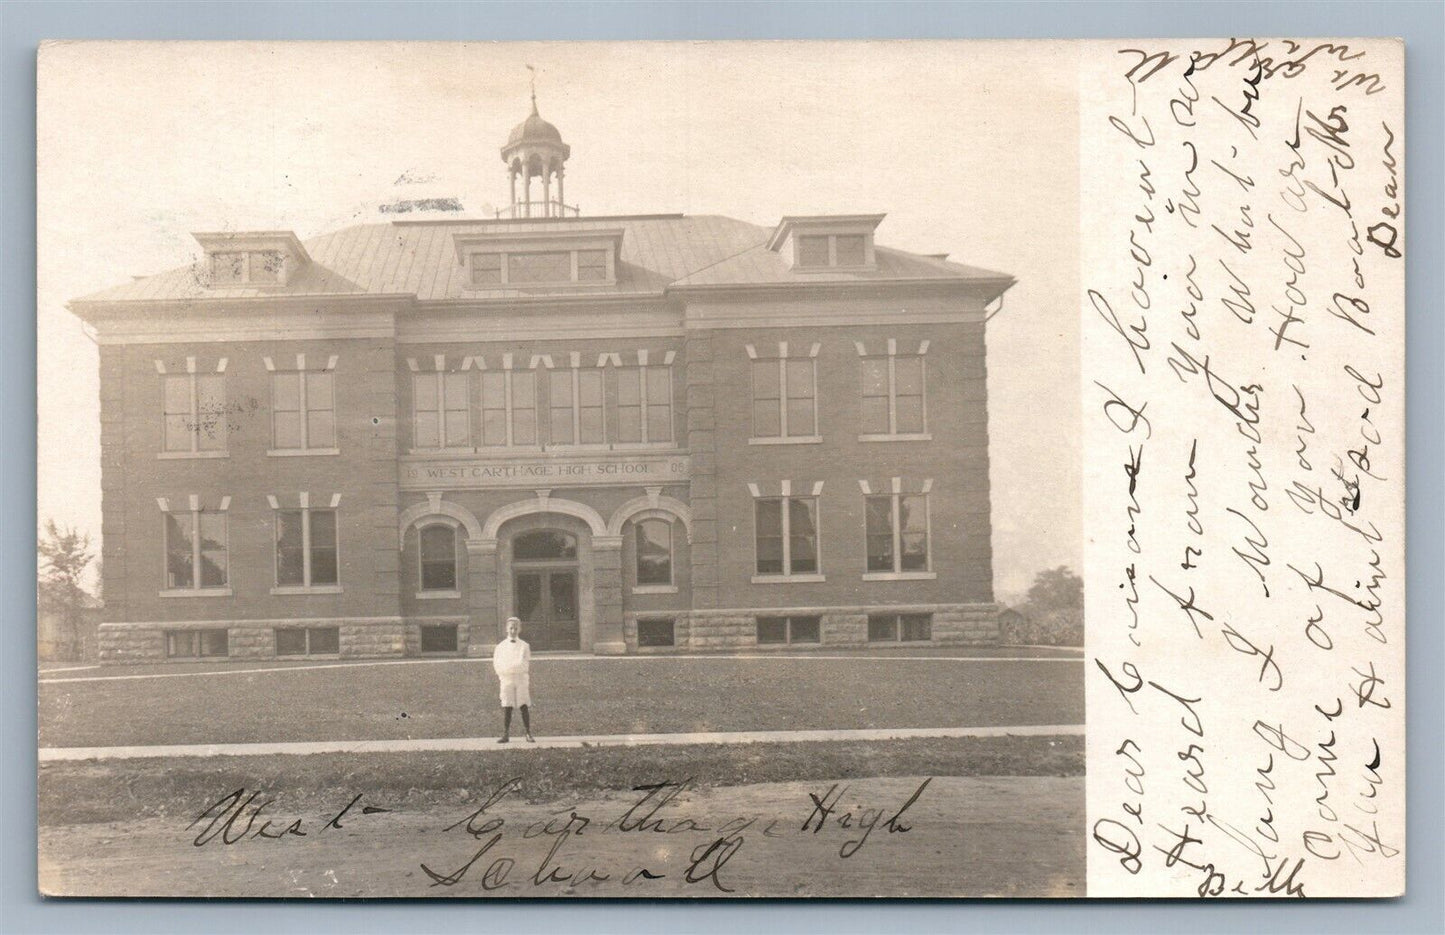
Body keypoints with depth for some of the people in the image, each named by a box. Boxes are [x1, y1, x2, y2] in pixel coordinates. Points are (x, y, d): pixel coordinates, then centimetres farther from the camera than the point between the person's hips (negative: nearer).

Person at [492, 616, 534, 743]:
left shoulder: (524, 646, 6)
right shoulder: (501, 646, 7)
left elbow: (529, 664, 7)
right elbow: (496, 663, 12)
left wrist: (530, 682, 4)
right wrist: (499, 675, -3)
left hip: (521, 677, 0)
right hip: (506, 678, 0)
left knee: (525, 706, -2)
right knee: (506, 707, 0)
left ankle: (528, 734, 3)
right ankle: (505, 735, 4)